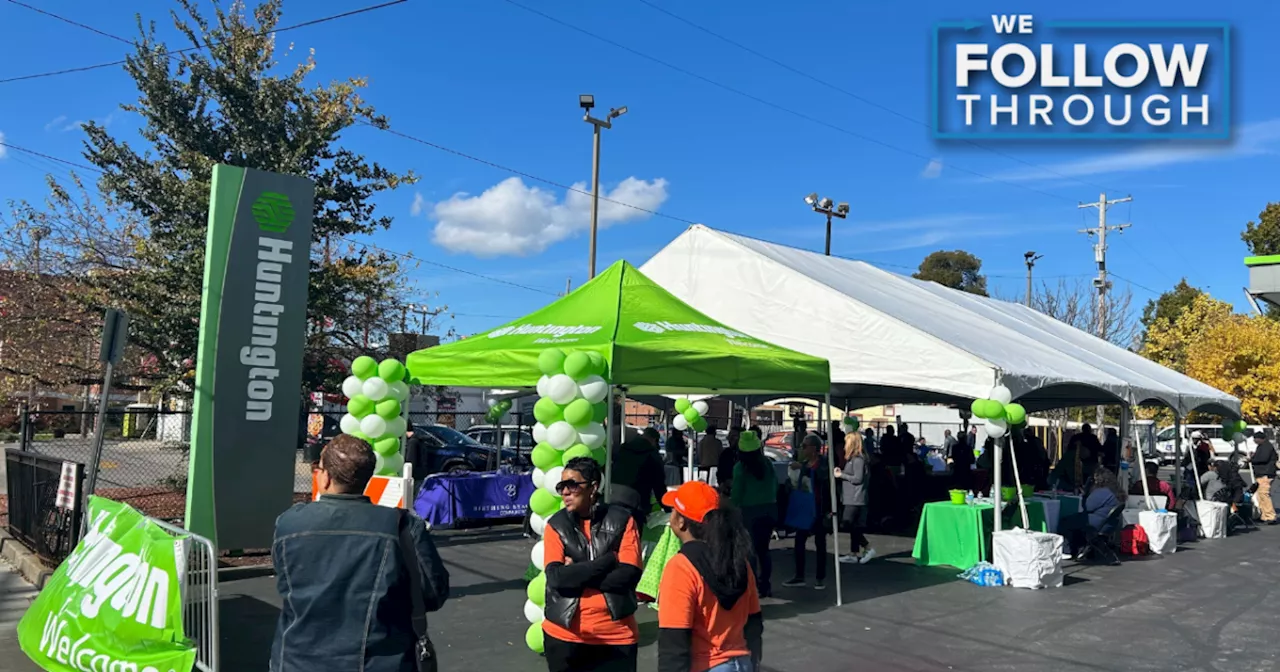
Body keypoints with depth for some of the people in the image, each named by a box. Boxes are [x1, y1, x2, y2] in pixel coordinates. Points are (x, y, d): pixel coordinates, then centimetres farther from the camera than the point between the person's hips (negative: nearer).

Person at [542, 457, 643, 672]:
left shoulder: (621, 520, -2)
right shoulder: (556, 525, 0)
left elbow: (629, 574, -12)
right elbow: (557, 578, -13)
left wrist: (576, 573, -12)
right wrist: (609, 560, -15)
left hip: (616, 634, -1)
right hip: (565, 633, 1)